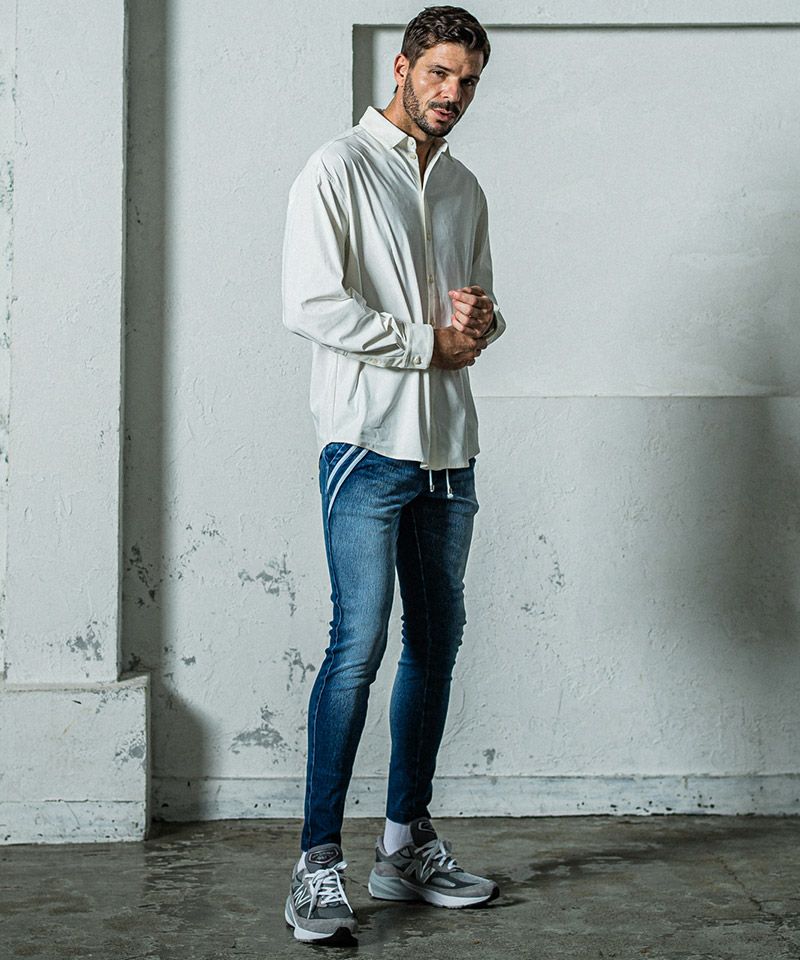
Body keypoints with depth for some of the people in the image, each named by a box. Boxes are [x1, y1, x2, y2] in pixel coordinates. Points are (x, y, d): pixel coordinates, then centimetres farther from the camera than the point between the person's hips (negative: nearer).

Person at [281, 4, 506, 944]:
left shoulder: (465, 189, 18)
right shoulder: (338, 169, -2)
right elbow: (311, 305, -13)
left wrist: (481, 317, 0)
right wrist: (428, 341, -9)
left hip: (448, 450, 7)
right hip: (369, 444, -7)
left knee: (436, 640, 8)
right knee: (358, 646, -12)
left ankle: (407, 845, 18)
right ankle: (318, 865, -5)